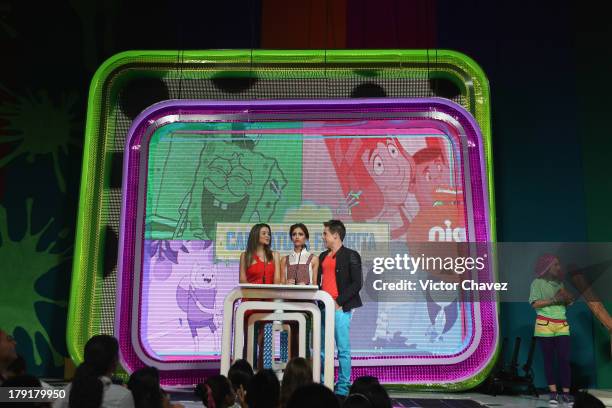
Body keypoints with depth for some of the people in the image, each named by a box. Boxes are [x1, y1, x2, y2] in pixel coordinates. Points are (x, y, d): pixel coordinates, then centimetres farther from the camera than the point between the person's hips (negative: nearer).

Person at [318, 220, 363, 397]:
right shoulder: (323, 256, 19)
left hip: (340, 308, -7)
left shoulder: (351, 256, -2)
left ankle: (343, 387, 5)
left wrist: (339, 302, -15)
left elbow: (357, 283, -8)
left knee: (343, 349, -2)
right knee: (321, 349, 7)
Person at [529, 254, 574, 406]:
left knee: (564, 359, -3)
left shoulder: (559, 283, 16)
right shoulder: (538, 282, -1)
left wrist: (567, 298, -7)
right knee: (548, 359, 2)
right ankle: (554, 393, 6)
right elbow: (535, 303, -11)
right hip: (545, 324, -4)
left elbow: (568, 302, 15)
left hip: (562, 325, 4)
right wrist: (554, 300, -15)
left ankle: (566, 393, 1)